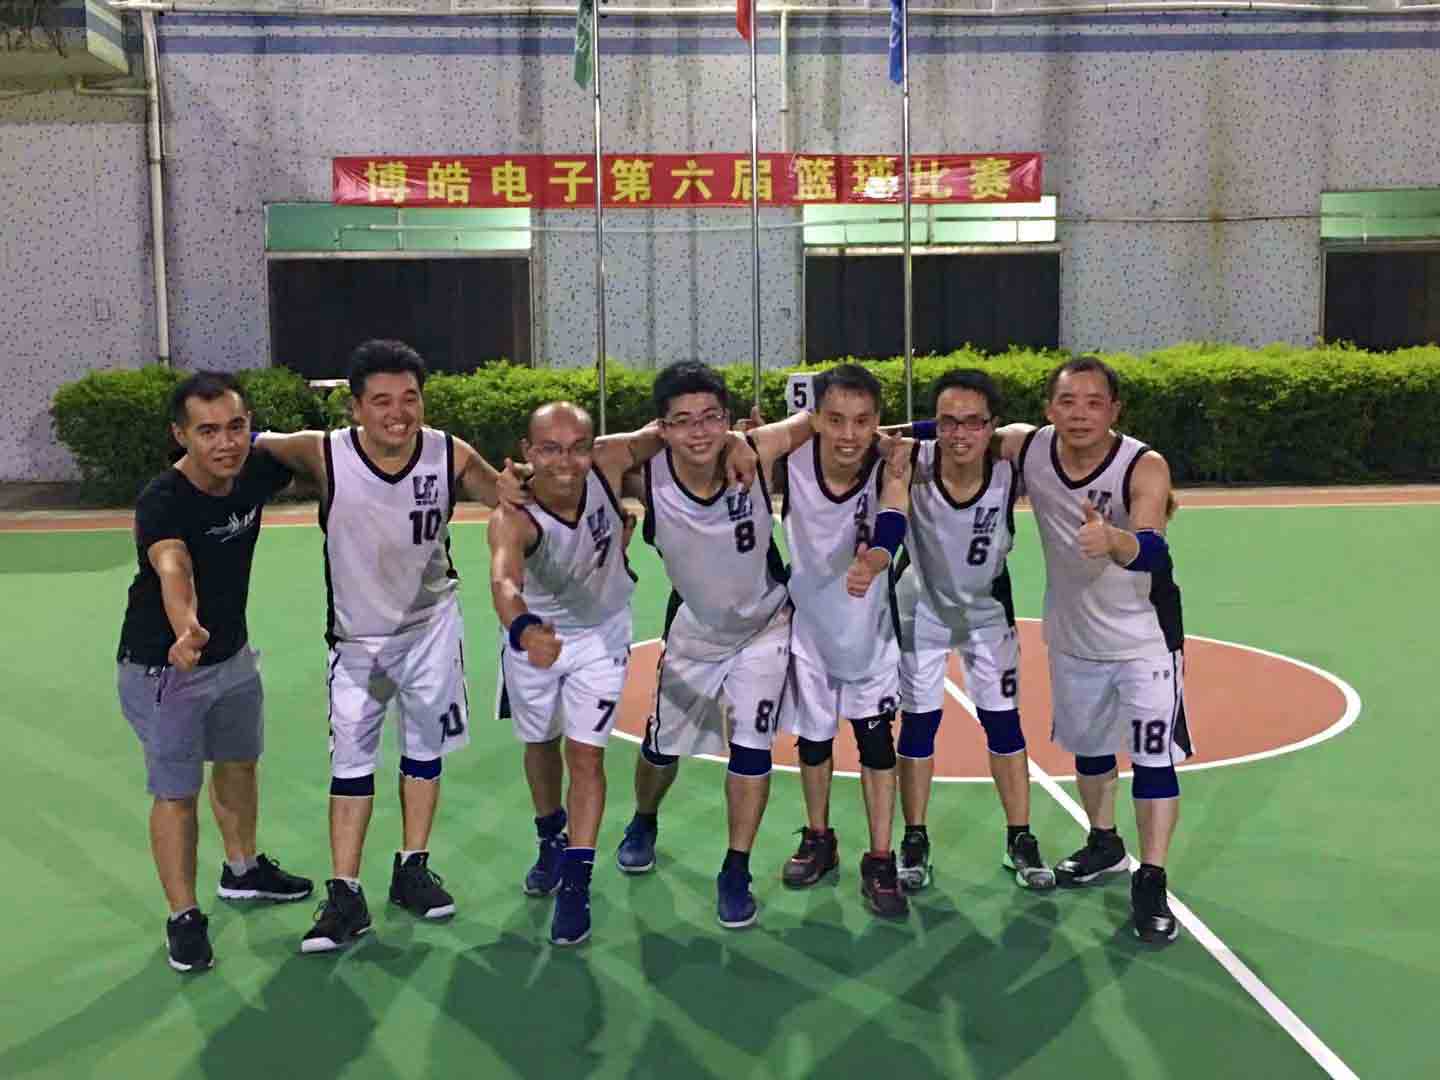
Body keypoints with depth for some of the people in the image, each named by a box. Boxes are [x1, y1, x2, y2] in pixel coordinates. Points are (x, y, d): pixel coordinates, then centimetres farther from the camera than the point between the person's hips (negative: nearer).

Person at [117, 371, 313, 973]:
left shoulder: (258, 470, -15)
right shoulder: (162, 503, -32)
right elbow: (172, 569, -53)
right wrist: (186, 630, -72)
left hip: (234, 656, 7)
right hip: (162, 668, -6)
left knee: (239, 765, 22)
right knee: (177, 792, 0)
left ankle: (242, 871, 45)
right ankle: (184, 917, 16)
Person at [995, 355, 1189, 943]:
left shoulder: (1144, 466, -28)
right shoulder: (1026, 446, -16)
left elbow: (1151, 550, -44)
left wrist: (1112, 540, -65)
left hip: (1143, 635, -5)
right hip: (1072, 634, 5)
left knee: (1154, 755, -6)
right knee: (1087, 745, 20)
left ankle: (1150, 884, 6)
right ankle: (1104, 845, 42)